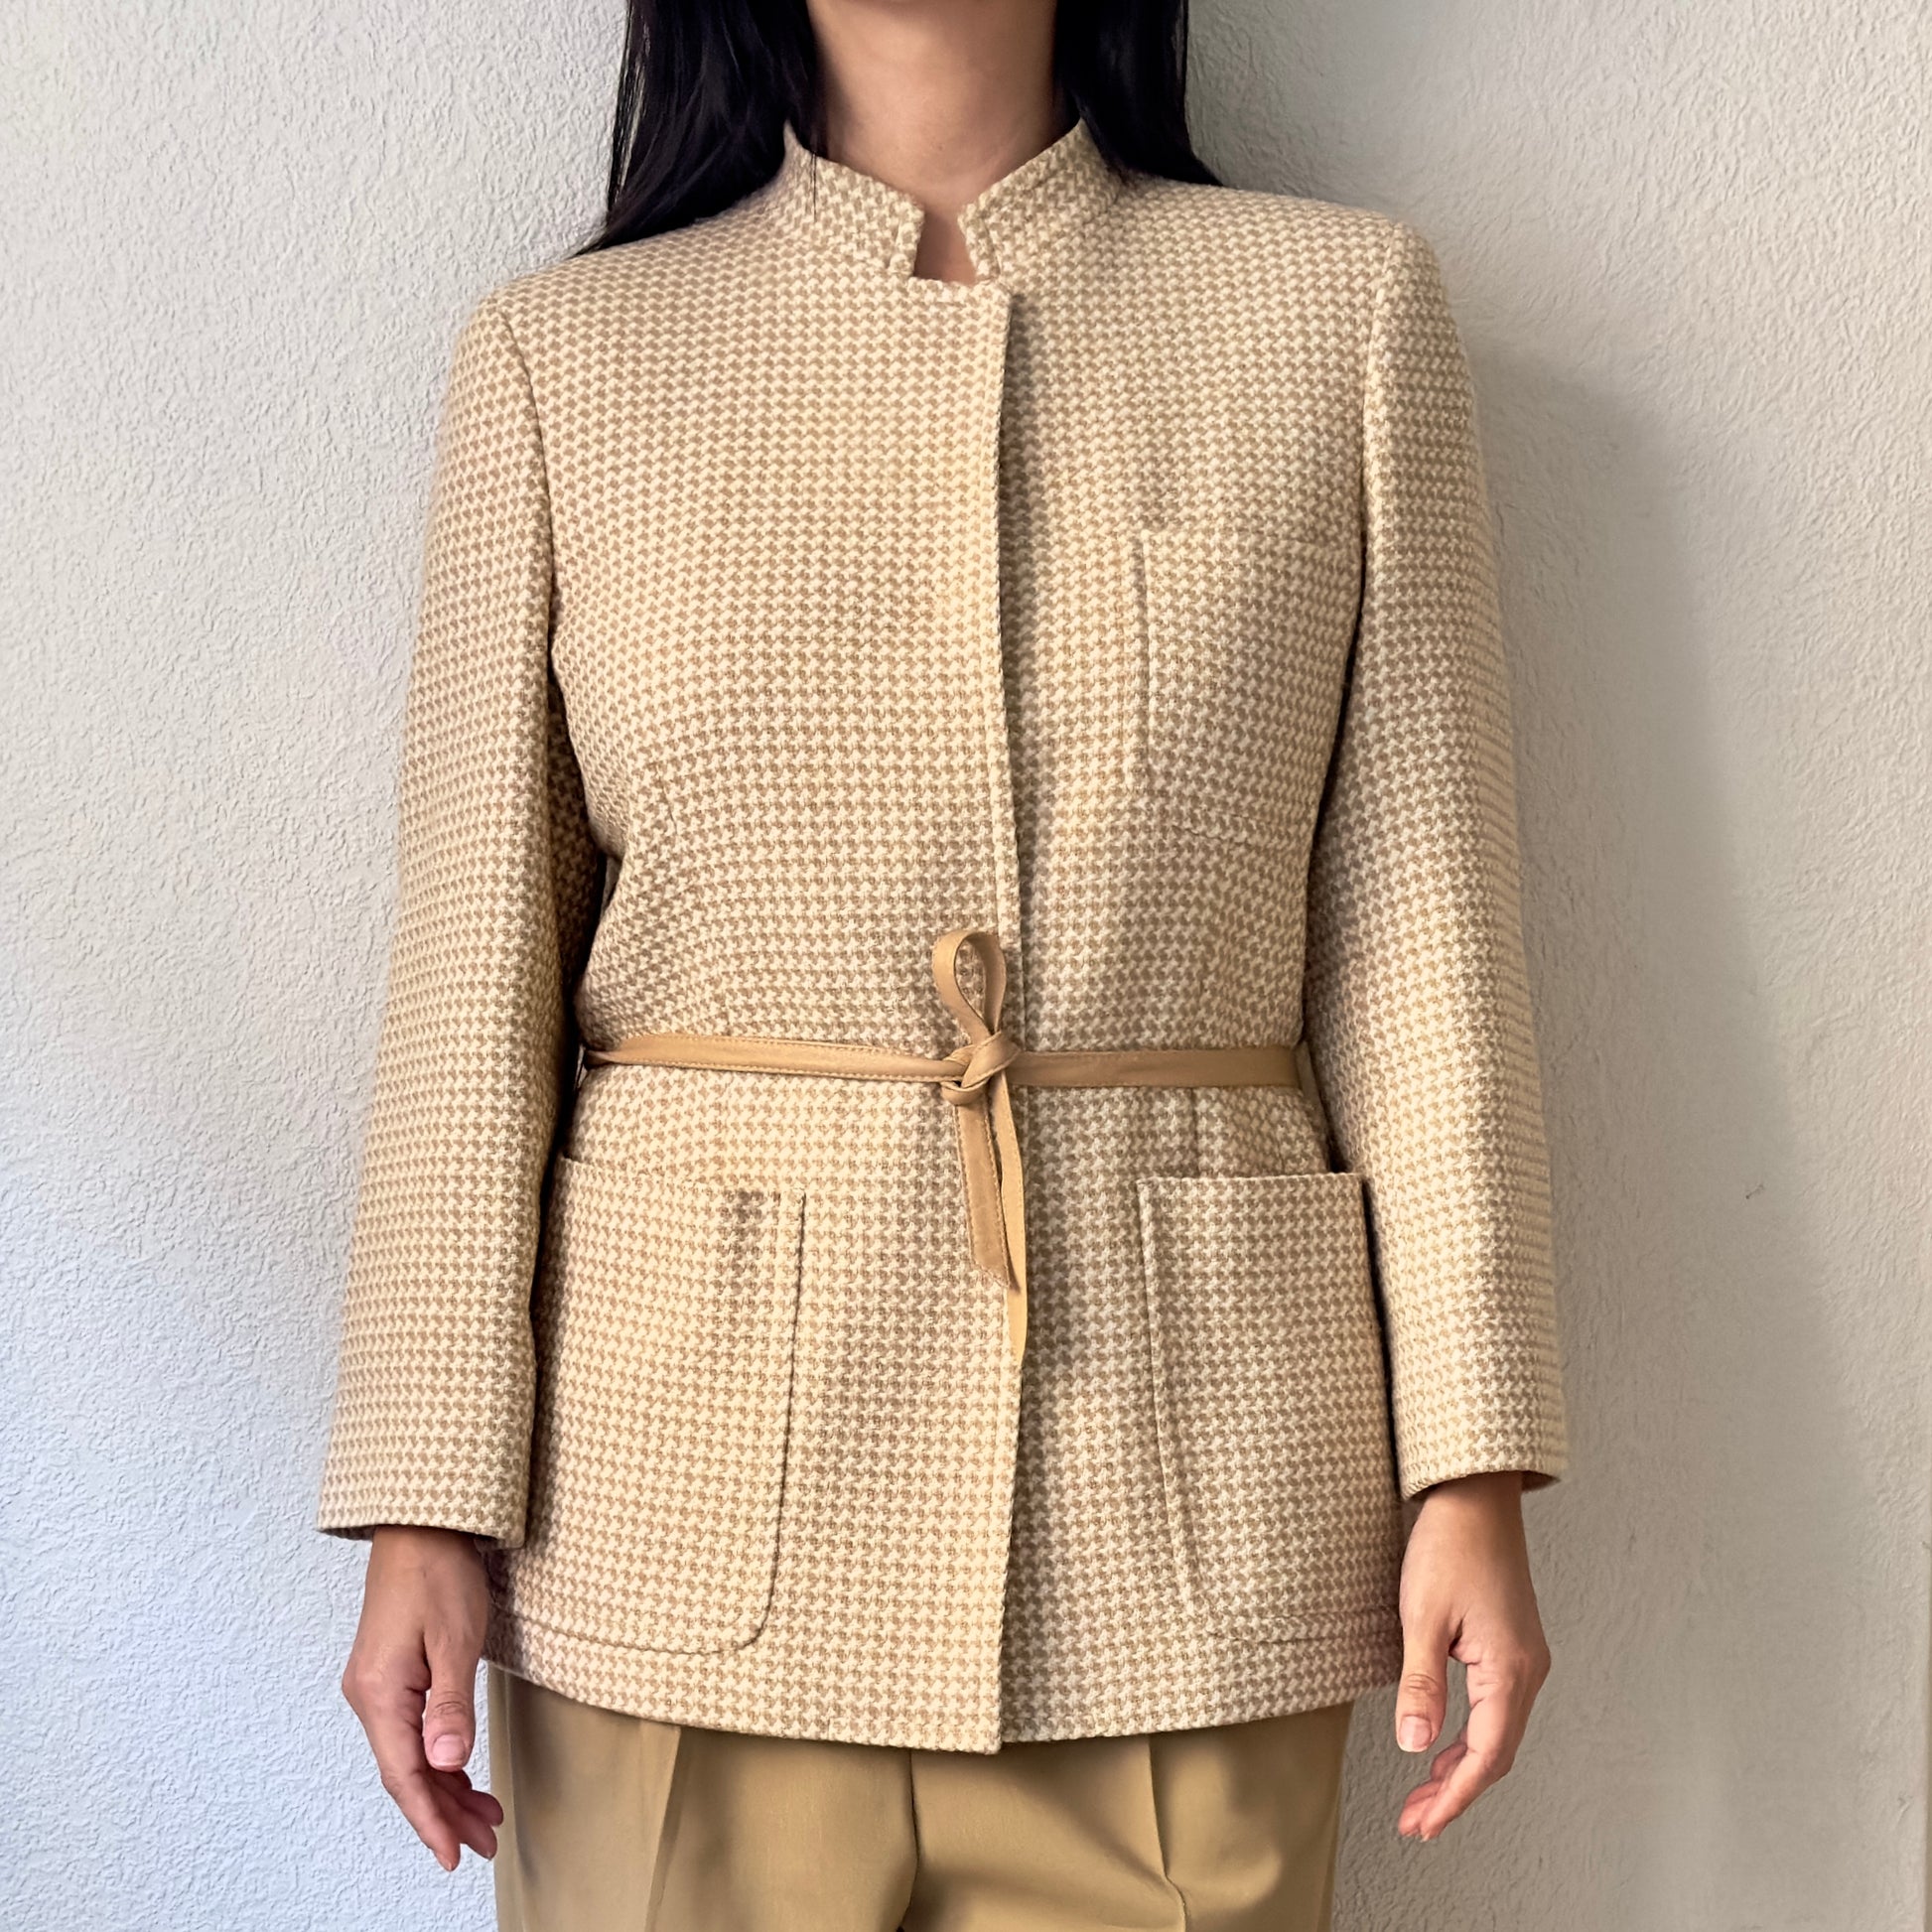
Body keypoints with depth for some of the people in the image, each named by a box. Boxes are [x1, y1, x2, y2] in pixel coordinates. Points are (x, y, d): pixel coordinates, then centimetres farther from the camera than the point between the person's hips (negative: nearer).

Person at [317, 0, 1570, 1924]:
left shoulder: (1343, 307, 6)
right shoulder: (560, 352, 6)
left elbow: (1416, 925, 3)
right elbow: (476, 963, 3)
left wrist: (1470, 1470, -2)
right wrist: (426, 1505, -2)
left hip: (1181, 1486, 1)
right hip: (694, 1495, 0)